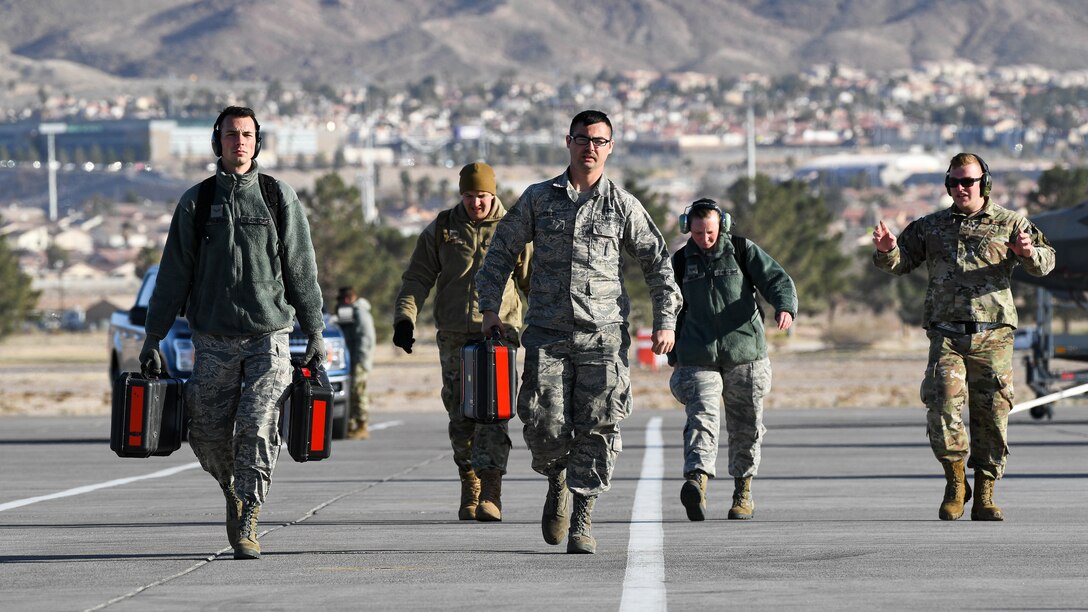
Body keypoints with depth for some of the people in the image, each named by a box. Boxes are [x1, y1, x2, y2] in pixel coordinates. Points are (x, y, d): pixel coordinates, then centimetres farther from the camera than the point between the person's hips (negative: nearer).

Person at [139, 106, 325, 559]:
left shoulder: (279, 198, 5)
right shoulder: (196, 202, 6)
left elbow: (301, 270, 8)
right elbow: (174, 274, 8)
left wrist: (315, 332, 5)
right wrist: (153, 337, 4)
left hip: (268, 336, -2)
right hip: (213, 340, 2)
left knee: (257, 430, -13)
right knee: (208, 436, 2)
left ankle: (247, 526, -9)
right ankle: (234, 492, 32)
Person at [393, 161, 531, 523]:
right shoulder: (441, 230, 9)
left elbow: (534, 281, 14)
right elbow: (417, 279, 7)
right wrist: (405, 317, -8)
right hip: (454, 337, 2)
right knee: (461, 418, 5)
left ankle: (490, 495, -19)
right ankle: (470, 492, 17)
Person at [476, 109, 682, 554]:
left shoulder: (623, 205, 5)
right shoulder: (539, 199, 7)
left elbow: (658, 262, 12)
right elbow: (502, 250, 14)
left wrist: (665, 321, 5)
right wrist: (490, 306, 5)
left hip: (603, 334, 0)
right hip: (547, 334, 0)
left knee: (598, 431, -7)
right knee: (545, 428, -6)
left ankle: (582, 520, 1)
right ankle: (558, 481, 27)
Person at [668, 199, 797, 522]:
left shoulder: (743, 251, 3)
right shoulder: (681, 261, 10)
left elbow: (777, 280, -6)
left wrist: (785, 307, -28)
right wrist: (675, 359, 20)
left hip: (744, 354, 0)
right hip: (698, 358, 0)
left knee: (746, 427, 7)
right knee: (702, 416, -20)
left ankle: (743, 491, 23)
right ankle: (696, 481, -39)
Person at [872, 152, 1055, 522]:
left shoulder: (1009, 224, 7)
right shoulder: (931, 227, 13)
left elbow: (1045, 261, 0)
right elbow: (900, 263, 13)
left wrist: (1030, 253, -24)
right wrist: (887, 250, -10)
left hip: (992, 335, 0)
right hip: (947, 335, 0)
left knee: (992, 415, 1)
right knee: (943, 403, -17)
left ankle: (984, 497, 10)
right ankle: (955, 482, 0)